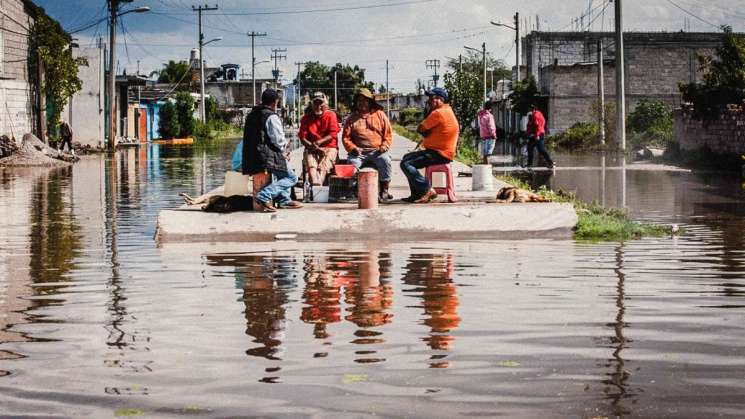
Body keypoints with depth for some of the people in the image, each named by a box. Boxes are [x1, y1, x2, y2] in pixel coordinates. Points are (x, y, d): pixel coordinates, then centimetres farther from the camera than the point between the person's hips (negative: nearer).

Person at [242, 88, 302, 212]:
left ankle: (284, 199, 25)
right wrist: (282, 152, 9)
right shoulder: (272, 117, -12)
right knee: (292, 178, 2)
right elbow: (279, 140, -15)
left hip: (250, 158, 9)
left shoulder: (251, 115, 13)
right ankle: (264, 195, -16)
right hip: (266, 158, -9)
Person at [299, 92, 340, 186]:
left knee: (323, 167, -29)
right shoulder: (306, 118, 10)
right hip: (312, 149, 1)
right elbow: (302, 137, 3)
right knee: (311, 165, -31)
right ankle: (315, 184, -52)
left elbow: (333, 134, -5)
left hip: (329, 147, -1)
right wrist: (312, 146, -15)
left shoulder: (331, 115, 5)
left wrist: (319, 142, -19)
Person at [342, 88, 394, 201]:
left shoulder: (380, 115, 14)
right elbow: (346, 137, 10)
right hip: (359, 152, 1)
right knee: (352, 162, -31)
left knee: (385, 160, -31)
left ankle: (384, 190, -21)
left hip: (377, 151, -1)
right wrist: (352, 148, -8)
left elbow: (388, 134, 11)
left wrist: (384, 146, -6)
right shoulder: (352, 118, 15)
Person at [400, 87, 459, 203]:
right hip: (441, 151, 11)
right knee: (407, 158, 22)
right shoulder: (447, 111, 17)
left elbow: (420, 129, -13)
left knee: (406, 164, -17)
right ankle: (416, 194, 17)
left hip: (439, 154, -11)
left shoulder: (438, 113, -17)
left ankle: (428, 190, -16)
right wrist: (426, 134, -2)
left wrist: (425, 133, 7)